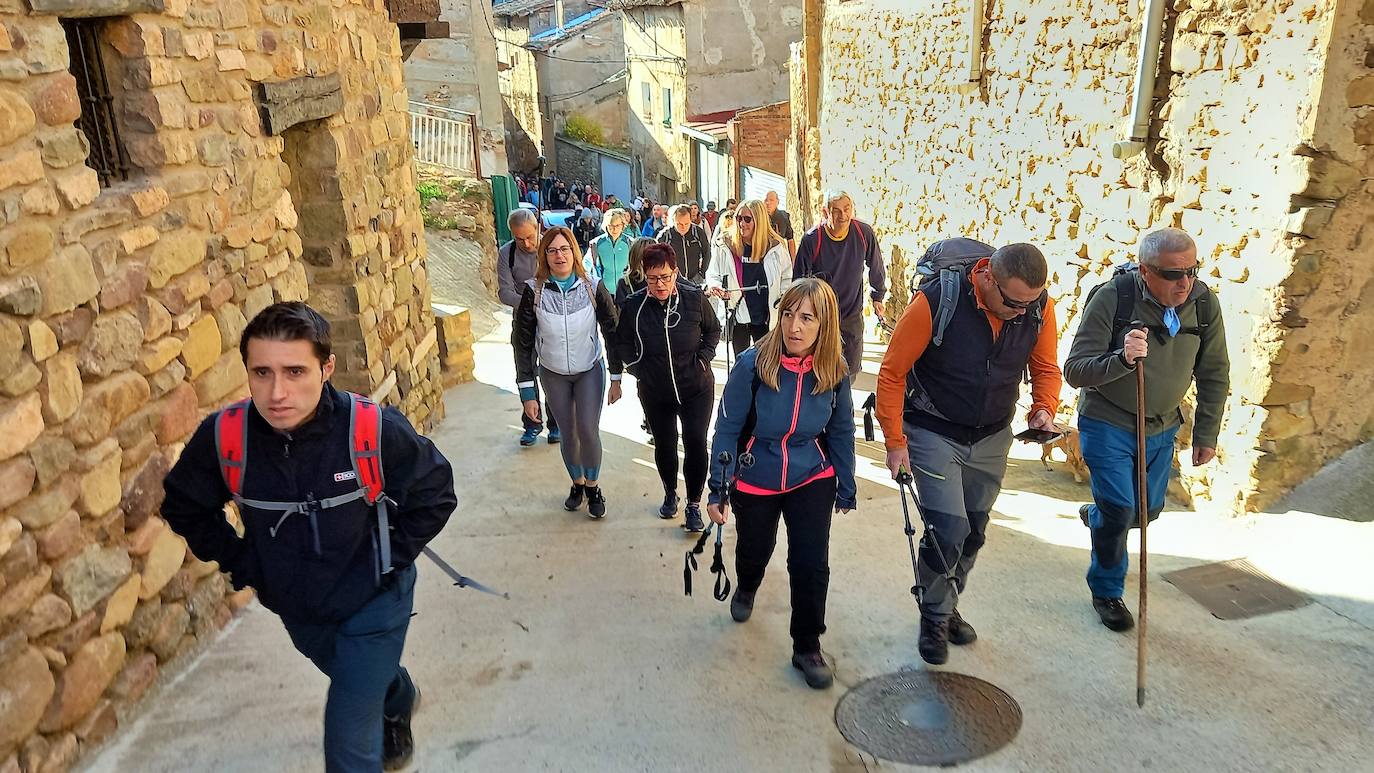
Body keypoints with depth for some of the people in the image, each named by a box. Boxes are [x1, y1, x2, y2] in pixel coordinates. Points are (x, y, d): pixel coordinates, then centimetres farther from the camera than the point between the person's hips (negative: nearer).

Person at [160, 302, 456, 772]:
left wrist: (390, 559, -14)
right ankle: (399, 700, 66)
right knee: (362, 677, 33)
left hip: (372, 601, -4)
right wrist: (239, 562, -6)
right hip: (294, 606, 4)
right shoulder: (222, 437, -24)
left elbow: (434, 494, -14)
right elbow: (184, 506, -2)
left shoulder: (376, 431, -32)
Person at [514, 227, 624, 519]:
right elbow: (523, 343, -9)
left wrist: (616, 379, -4)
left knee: (588, 431, -7)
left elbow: (612, 332, -5)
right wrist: (527, 392, -10)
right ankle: (577, 483, 33)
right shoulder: (534, 291, -14)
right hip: (553, 374, 1)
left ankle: (593, 486, 17)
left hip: (590, 371, -1)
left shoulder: (593, 288, -14)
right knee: (568, 433, 9)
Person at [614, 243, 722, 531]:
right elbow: (623, 342, 4)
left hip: (697, 388, -1)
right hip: (655, 392, 1)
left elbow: (714, 330, 4)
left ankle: (694, 504, 13)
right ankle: (670, 493, 40)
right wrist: (639, 369, -5)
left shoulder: (695, 298, -14)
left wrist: (704, 358, -7)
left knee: (696, 444, -5)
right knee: (664, 445, 14)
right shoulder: (633, 305, -13)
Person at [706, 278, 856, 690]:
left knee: (811, 565, -5)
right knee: (754, 552, 19)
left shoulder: (833, 371, -14)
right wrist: (718, 490, -13)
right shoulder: (753, 364, -23)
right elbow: (728, 429, -15)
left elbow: (841, 433, 0)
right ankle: (746, 589, 57)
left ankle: (807, 648, 19)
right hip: (755, 481, -1)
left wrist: (846, 490, 6)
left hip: (812, 479, 1)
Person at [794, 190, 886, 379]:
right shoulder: (811, 239, -17)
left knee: (852, 368, 10)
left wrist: (877, 297, 17)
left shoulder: (864, 233, -11)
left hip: (853, 314, 2)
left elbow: (876, 268, 8)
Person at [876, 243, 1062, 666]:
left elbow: (1046, 369, 4)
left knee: (972, 533, 15)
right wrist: (895, 442, -17)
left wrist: (1044, 409, -17)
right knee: (948, 530, -10)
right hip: (934, 435, -4)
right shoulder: (936, 301, -26)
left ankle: (947, 608, 39)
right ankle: (934, 619, 15)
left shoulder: (1040, 308, -13)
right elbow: (892, 372, -18)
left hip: (992, 439, 5)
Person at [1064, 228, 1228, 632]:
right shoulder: (1111, 299, -24)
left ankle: (1096, 515, 52)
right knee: (1119, 510, -7)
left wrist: (1206, 434, 4)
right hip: (1107, 424, -5)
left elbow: (1214, 374, 2)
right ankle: (1107, 591, 17)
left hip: (1161, 428, 5)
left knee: (1148, 509, 18)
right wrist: (1121, 359, -43)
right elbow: (1075, 370, -24)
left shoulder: (1204, 303, -10)